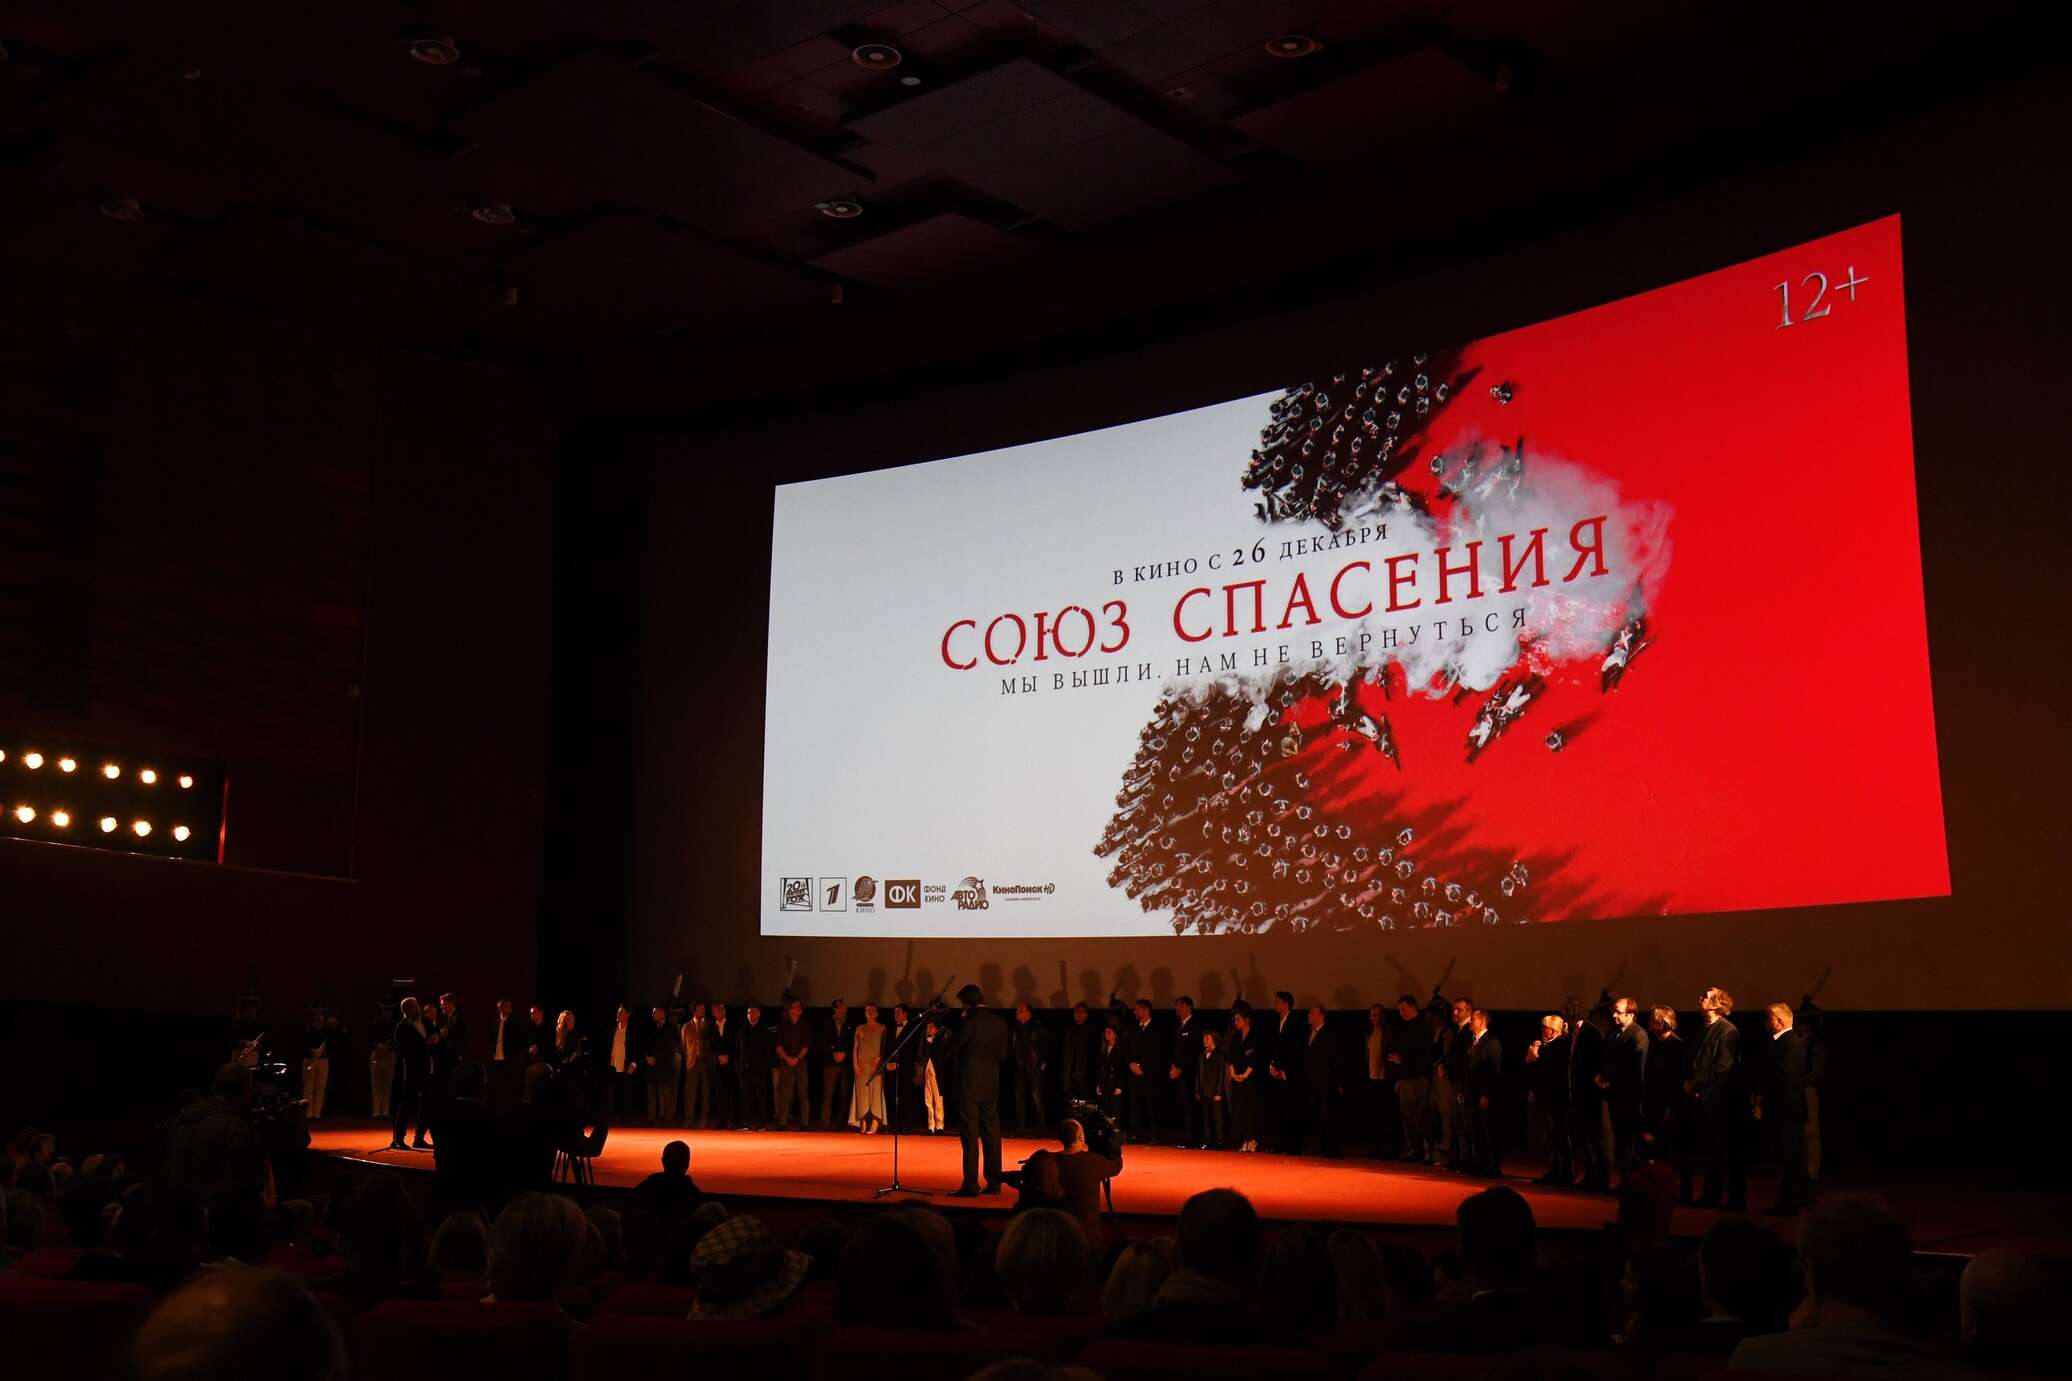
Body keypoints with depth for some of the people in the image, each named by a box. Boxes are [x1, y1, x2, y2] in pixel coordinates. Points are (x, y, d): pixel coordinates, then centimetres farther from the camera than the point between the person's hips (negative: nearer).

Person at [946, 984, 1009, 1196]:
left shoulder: (970, 1021, -13)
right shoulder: (999, 1022, 5)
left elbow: (953, 1050, -9)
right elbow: (1003, 1053, 12)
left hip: (970, 1085, -6)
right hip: (991, 1086, 6)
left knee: (970, 1136, -3)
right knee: (991, 1133, 12)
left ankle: (970, 1185, -5)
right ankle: (993, 1182, 15)